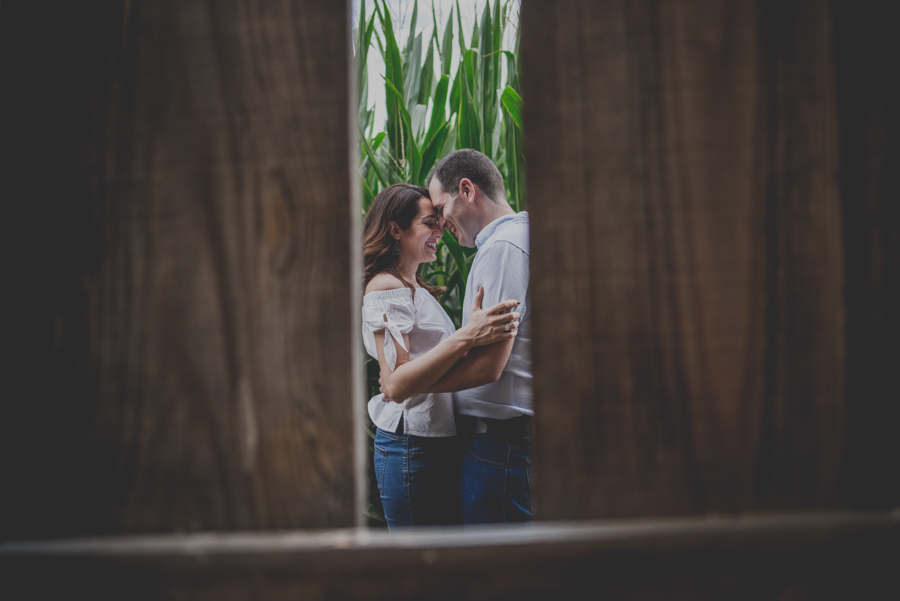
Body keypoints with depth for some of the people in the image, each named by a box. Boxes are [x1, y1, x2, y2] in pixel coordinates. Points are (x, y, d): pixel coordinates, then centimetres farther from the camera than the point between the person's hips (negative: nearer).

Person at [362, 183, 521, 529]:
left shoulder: (415, 288, 19)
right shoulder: (386, 289, -13)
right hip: (412, 449, -10)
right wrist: (466, 337, -32)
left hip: (440, 446, 10)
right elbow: (396, 384, -24)